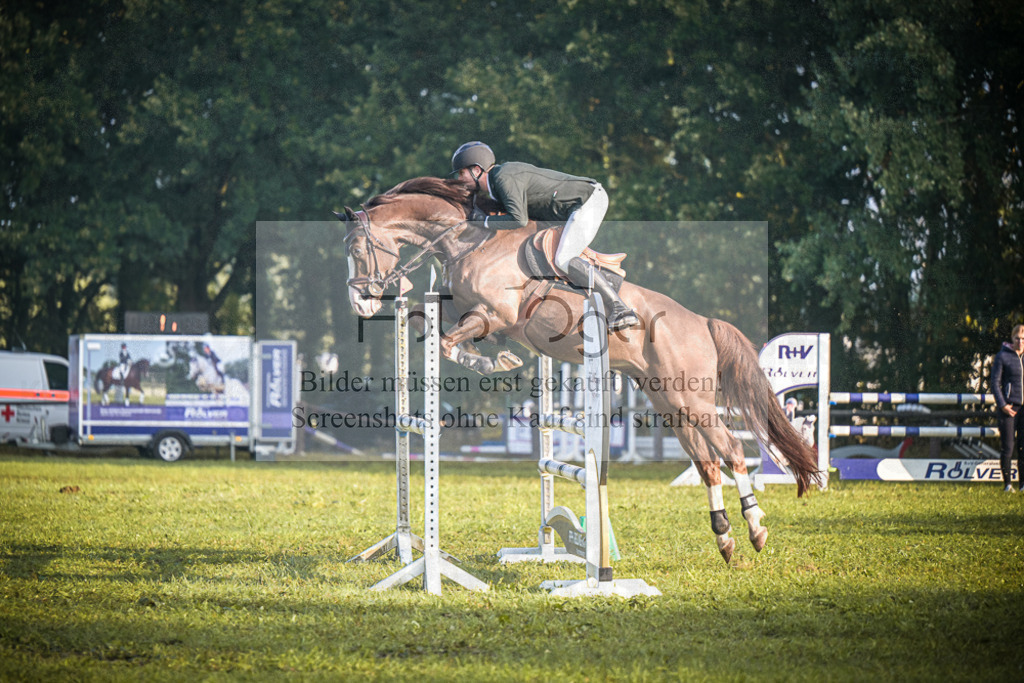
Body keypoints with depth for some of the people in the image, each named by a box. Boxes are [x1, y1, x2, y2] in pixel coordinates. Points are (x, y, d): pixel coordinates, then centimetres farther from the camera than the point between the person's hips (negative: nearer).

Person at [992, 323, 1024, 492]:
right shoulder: (1003, 356, -2)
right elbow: (995, 383, -2)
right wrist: (1002, 404, -11)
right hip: (1009, 407, -3)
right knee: (1008, 447, -2)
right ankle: (1007, 483, 5)